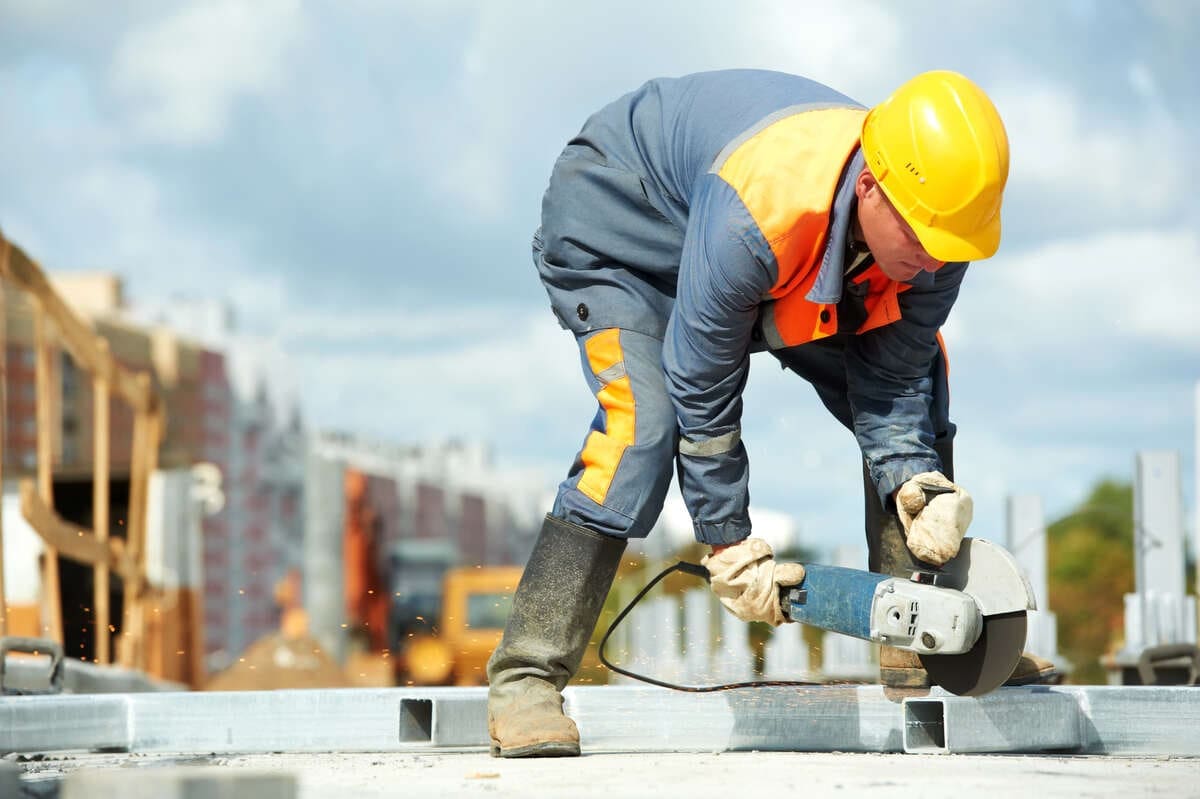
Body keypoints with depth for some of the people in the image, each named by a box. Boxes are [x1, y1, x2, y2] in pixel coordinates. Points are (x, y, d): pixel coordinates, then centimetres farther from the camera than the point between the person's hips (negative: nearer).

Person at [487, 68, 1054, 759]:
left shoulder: (935, 228, -27)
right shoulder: (758, 210, -45)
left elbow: (889, 384, -15)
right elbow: (703, 391, -33)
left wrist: (920, 489, -33)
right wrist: (731, 546, -25)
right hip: (614, 220, -7)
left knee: (917, 376, -3)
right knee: (644, 423, -29)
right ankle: (524, 682, -26)